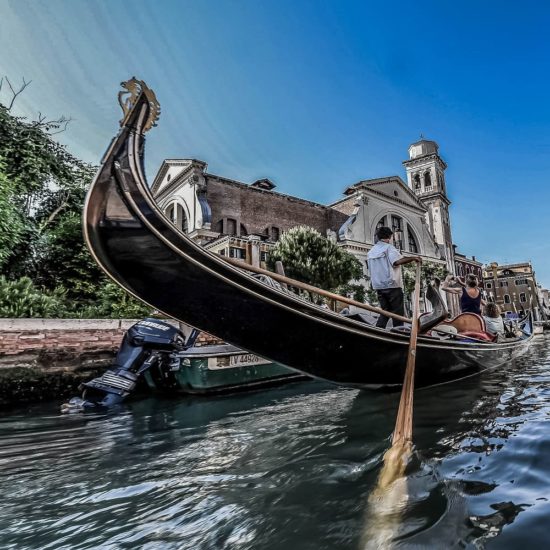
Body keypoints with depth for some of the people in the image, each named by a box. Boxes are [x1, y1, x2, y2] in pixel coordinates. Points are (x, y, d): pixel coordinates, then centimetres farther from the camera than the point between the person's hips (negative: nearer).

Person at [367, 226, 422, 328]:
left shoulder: (370, 252, 16)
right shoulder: (388, 247, -5)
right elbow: (396, 261, -23)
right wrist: (413, 258, -17)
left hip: (378, 286, 7)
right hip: (392, 285, -7)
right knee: (398, 312, 0)